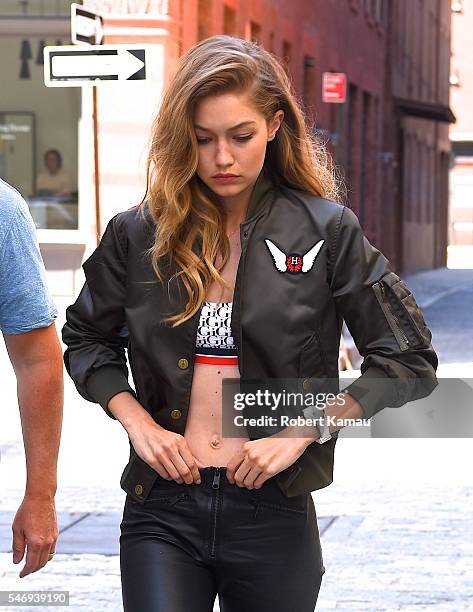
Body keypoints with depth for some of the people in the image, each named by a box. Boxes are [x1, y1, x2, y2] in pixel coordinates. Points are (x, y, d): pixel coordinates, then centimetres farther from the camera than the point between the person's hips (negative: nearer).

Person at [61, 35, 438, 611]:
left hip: (272, 513, 0)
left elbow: (408, 362, -2)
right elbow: (84, 339, 16)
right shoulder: (139, 233, 2)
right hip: (162, 511, 1)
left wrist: (304, 432, -10)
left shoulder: (327, 230, -3)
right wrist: (137, 422, -1)